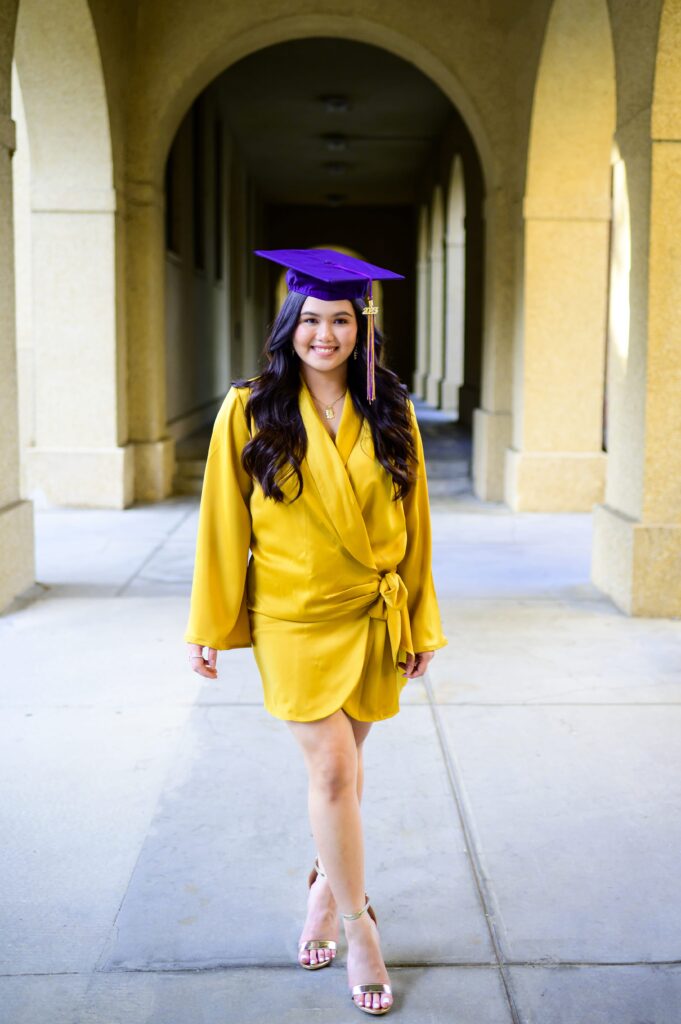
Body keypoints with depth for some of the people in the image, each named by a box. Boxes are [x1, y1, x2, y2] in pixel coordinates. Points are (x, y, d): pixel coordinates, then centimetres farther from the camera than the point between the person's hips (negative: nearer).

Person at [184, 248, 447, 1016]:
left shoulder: (390, 415, 1)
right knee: (331, 771, -5)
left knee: (343, 765, 14)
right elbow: (223, 526, -3)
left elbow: (412, 526, 5)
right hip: (296, 622, -2)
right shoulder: (250, 413, -6)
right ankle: (357, 924, 13)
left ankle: (326, 886, 38)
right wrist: (209, 625, -1)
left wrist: (420, 624, 6)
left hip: (373, 618, 3)